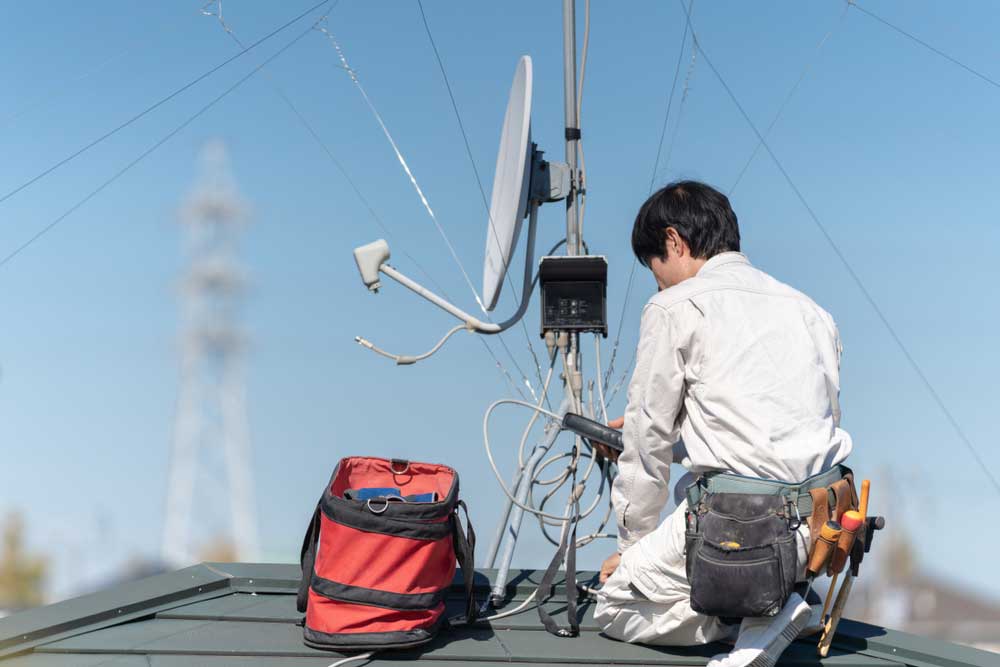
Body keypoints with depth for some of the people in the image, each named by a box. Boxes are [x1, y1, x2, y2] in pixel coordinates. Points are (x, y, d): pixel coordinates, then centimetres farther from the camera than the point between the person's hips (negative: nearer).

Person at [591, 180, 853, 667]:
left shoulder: (675, 308, 0)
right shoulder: (810, 310, 18)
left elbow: (648, 443, 2)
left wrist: (633, 545, 15)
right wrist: (675, 441, 37)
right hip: (825, 526, 7)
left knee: (615, 608, 13)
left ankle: (758, 611, -7)